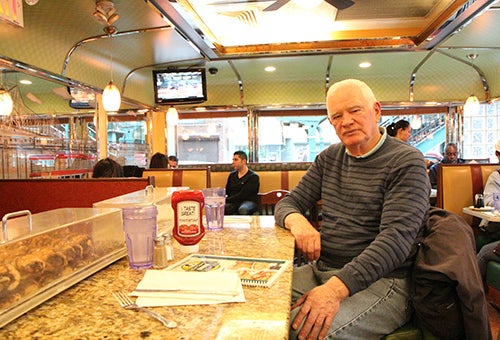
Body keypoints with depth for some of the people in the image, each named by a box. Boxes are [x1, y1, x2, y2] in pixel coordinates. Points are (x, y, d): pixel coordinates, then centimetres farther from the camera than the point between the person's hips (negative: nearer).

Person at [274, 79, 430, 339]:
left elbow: (397, 238, -19)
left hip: (380, 280, -5)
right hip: (320, 270, 6)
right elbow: (287, 204, 13)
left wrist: (336, 288, -31)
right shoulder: (329, 158, 13)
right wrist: (296, 220, -14)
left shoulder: (406, 161, -7)